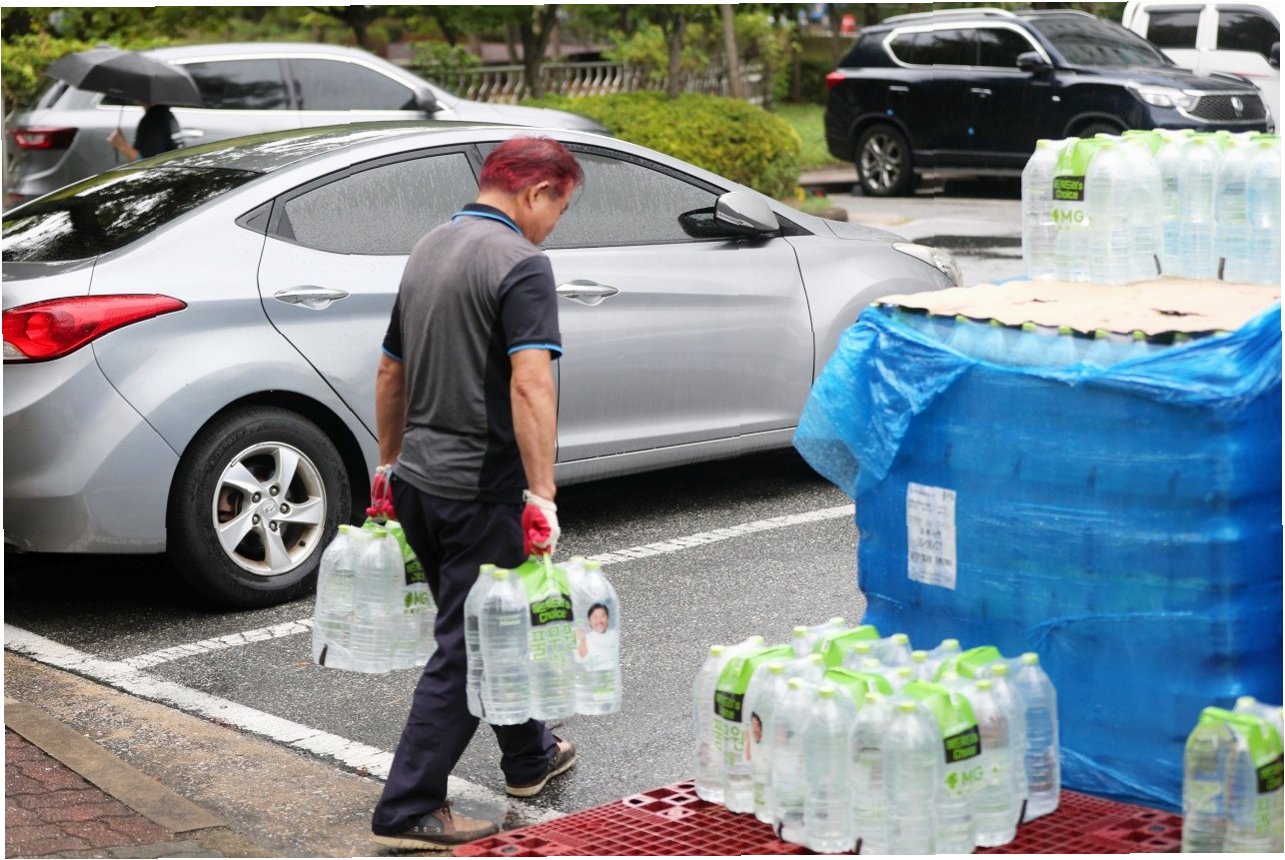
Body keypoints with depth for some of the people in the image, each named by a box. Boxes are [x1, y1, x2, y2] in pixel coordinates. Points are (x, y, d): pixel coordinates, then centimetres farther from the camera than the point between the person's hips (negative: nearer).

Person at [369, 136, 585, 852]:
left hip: (417, 480, 9)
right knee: (466, 647, -1)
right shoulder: (520, 263, -15)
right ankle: (409, 810, 1)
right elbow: (530, 383, -26)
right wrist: (542, 493, -26)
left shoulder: (429, 250, 13)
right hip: (479, 488, -9)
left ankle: (530, 756, 38)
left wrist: (391, 462, 28)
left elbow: (391, 371, 20)